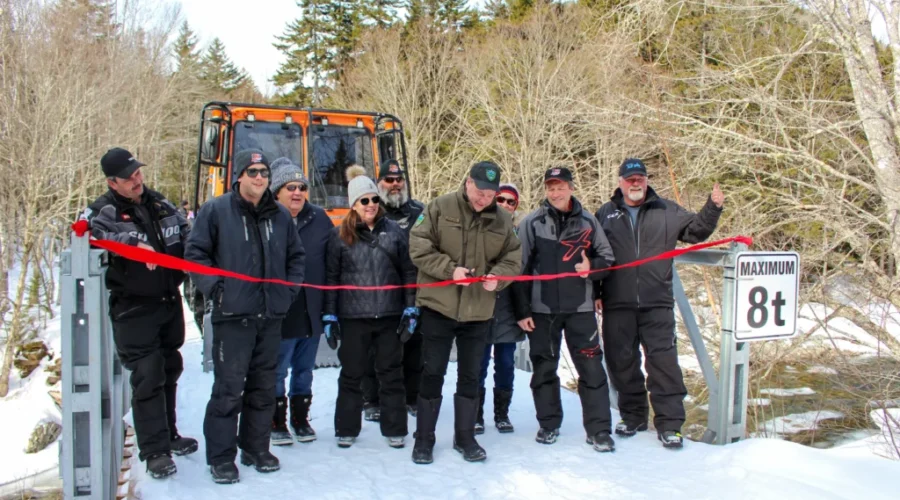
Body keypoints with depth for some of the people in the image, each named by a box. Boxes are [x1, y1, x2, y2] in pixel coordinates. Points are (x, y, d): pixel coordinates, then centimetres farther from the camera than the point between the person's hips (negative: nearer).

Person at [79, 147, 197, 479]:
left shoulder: (160, 204, 8)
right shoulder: (104, 211, -9)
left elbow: (187, 234, 18)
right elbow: (88, 233, -29)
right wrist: (132, 242, -39)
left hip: (170, 303, 6)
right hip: (134, 311, -6)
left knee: (169, 371, 17)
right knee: (147, 378, -7)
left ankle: (168, 435, 33)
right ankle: (154, 451, 1)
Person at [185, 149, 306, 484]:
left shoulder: (281, 215, 10)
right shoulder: (215, 210, -2)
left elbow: (296, 256, 20)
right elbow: (195, 253, -2)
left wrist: (290, 290, 9)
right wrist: (214, 289, -10)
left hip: (271, 317, 5)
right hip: (232, 317, -5)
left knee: (264, 387, 13)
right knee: (229, 388, -3)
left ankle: (256, 448, 26)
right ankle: (221, 457, 9)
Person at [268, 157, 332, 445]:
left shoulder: (320, 219, 4)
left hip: (312, 311, 4)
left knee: (304, 370, 17)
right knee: (277, 371, 8)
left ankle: (301, 418, 32)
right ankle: (277, 422, 24)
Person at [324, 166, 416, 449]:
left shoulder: (394, 231, 4)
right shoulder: (339, 235, 1)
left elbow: (408, 272, 5)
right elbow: (331, 277, 1)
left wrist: (410, 309, 0)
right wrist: (329, 316, -2)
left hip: (390, 315, 1)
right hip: (353, 317, -1)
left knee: (391, 373, 9)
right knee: (351, 374, 9)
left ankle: (394, 430, 20)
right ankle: (346, 430, 22)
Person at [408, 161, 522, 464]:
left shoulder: (502, 220, 4)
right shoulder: (440, 208, -6)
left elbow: (513, 257, 8)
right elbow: (418, 247, -10)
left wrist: (498, 276, -13)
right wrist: (450, 269, -20)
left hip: (479, 311, 3)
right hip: (439, 305, -3)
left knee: (470, 376, 13)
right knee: (432, 373, 6)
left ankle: (465, 437, 28)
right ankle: (424, 439, 19)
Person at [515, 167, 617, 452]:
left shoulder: (588, 222, 4)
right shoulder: (532, 223, 0)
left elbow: (607, 257, 12)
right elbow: (519, 267, -1)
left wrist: (592, 267, -11)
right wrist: (522, 310, -4)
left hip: (580, 308, 1)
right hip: (542, 309, 0)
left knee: (591, 367, -1)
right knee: (544, 369, 9)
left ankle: (599, 429, 8)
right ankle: (548, 424, 24)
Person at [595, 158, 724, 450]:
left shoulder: (666, 211, 10)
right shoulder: (605, 214, 10)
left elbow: (695, 231, 8)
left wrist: (713, 208, -9)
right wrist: (595, 291, 4)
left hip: (657, 303, -1)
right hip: (617, 304, 1)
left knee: (663, 360, -5)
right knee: (622, 362, 8)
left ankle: (669, 423, 2)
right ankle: (633, 416, 25)